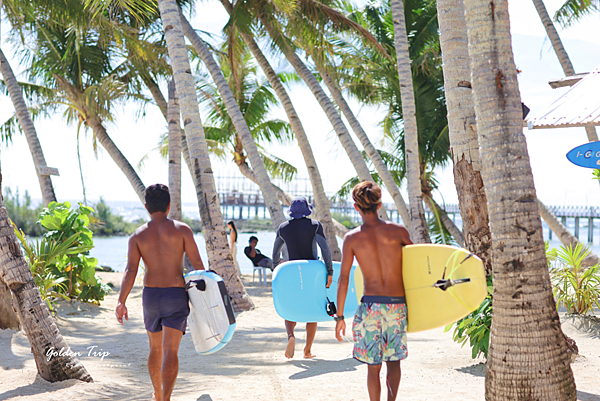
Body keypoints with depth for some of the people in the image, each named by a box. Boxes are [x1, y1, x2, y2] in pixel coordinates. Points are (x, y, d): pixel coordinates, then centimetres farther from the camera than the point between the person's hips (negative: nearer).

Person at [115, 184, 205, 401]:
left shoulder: (137, 236, 2)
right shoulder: (182, 230, -4)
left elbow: (130, 270, -11)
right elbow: (198, 265, -7)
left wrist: (121, 302, -16)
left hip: (150, 294, 3)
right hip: (176, 296, -3)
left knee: (156, 348, 22)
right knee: (170, 352, -8)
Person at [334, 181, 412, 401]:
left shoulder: (352, 238, -2)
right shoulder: (398, 231, 1)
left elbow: (343, 279, -4)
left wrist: (339, 317, 2)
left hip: (371, 305, -1)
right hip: (398, 305, 1)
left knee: (373, 366, 11)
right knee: (393, 360, 15)